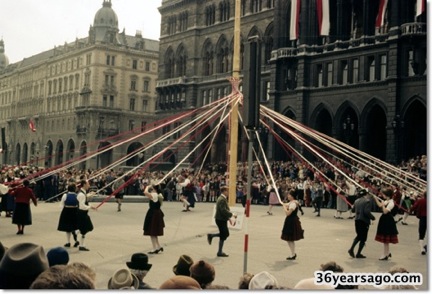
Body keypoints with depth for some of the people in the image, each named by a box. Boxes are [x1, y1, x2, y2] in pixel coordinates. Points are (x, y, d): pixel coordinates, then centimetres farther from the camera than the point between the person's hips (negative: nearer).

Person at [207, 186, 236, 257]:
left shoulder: (223, 198, 13)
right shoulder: (222, 199, -21)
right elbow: (224, 210, -28)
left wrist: (229, 218, 19)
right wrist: (232, 215, -21)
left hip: (222, 219, 10)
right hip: (221, 219, -10)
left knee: (226, 234, 17)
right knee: (223, 235, 0)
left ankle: (211, 236, 24)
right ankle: (220, 252, 11)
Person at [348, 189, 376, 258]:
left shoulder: (356, 201, 7)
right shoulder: (367, 201, -13)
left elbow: (353, 210, 16)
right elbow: (367, 212, -23)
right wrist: (372, 217, -7)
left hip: (357, 220, 7)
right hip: (364, 221, -7)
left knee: (359, 236, 23)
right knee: (363, 238, 5)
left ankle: (351, 249, 11)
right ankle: (358, 254, 7)